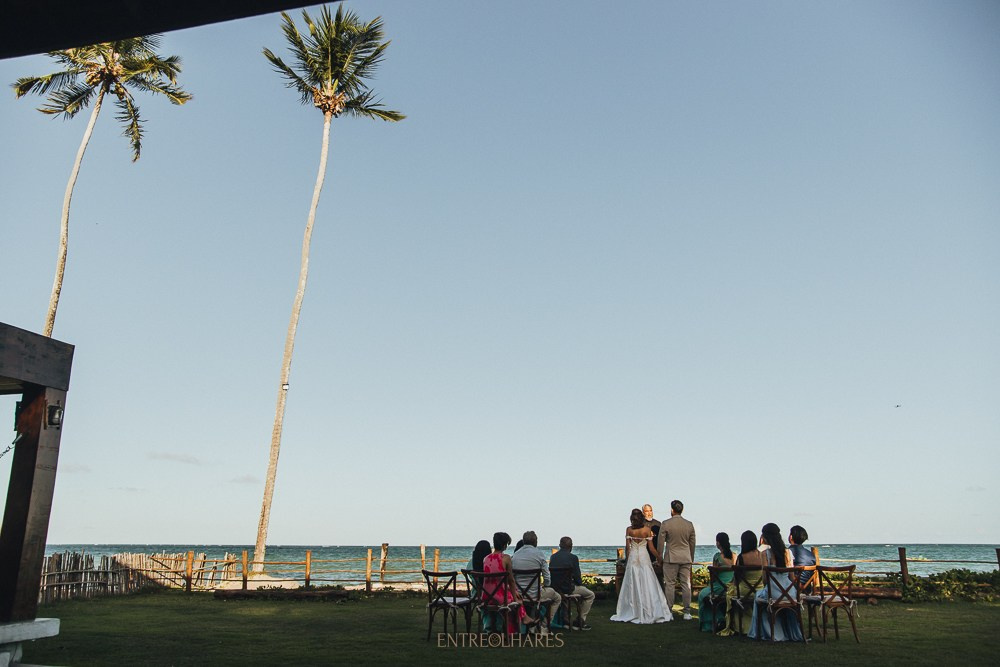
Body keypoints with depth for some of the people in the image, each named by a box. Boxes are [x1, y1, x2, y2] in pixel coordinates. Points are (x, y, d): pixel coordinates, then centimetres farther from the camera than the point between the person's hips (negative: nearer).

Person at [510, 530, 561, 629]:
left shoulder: (514, 555, 2)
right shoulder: (539, 553, -9)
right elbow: (547, 578, -6)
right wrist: (545, 586, 14)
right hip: (534, 595, -5)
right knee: (557, 598, 24)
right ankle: (544, 625, 18)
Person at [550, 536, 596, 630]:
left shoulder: (552, 557, 3)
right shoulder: (573, 557, -14)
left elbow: (552, 575, 12)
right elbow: (577, 576, -12)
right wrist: (580, 583, 11)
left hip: (554, 588, 7)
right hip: (568, 589, -7)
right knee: (590, 595, 17)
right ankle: (580, 621, 14)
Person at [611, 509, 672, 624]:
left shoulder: (629, 530, -4)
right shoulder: (647, 530, -6)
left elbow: (627, 547, -2)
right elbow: (651, 547, -3)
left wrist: (627, 559, 10)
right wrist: (659, 557, 10)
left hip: (632, 557, 1)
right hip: (644, 557, -1)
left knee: (633, 585, 6)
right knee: (647, 585, 3)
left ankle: (633, 613, 9)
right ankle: (649, 613, 5)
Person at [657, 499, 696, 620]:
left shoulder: (665, 524, -7)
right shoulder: (689, 524, 3)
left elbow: (661, 543, -4)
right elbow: (692, 544, 10)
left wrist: (660, 558, 7)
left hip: (670, 558, -3)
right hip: (686, 559, 3)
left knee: (669, 585, 3)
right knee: (686, 585, 6)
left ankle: (669, 612, 6)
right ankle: (687, 612, 7)